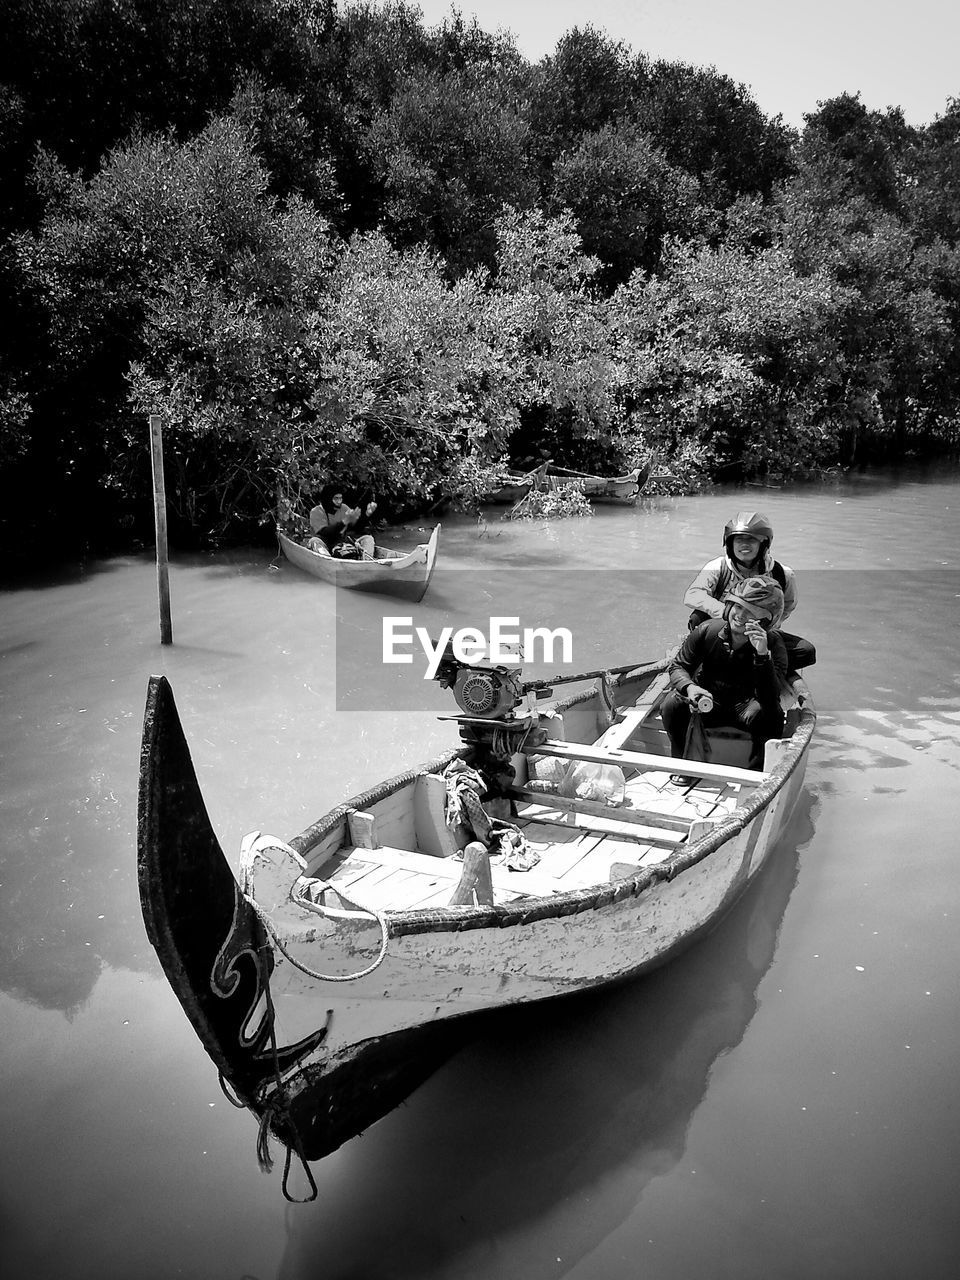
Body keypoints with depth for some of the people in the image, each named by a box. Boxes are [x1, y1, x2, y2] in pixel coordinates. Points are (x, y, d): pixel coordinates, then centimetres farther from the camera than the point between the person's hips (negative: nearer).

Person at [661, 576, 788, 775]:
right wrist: (689, 687, -31)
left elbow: (769, 697, -32)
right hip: (707, 703, 2)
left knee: (771, 712, -34)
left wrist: (762, 653, -46)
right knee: (673, 704, -27)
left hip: (745, 707, -1)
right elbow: (678, 666, -6)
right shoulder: (707, 630, -14)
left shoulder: (773, 643, -20)